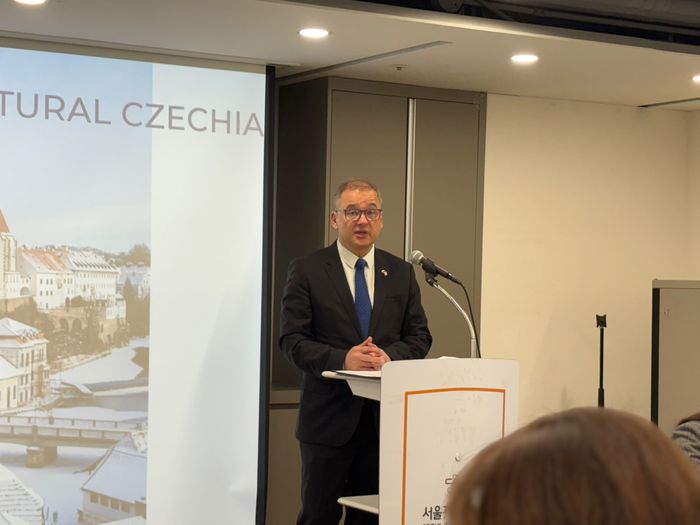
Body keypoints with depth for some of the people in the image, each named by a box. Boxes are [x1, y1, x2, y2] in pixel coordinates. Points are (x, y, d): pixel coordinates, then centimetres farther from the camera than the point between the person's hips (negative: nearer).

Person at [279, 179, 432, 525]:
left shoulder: (401, 273, 10)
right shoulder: (306, 271, -1)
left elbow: (419, 336, 8)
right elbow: (292, 341, -7)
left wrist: (390, 355, -14)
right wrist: (342, 359, -23)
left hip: (384, 416, 3)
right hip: (328, 416, -3)